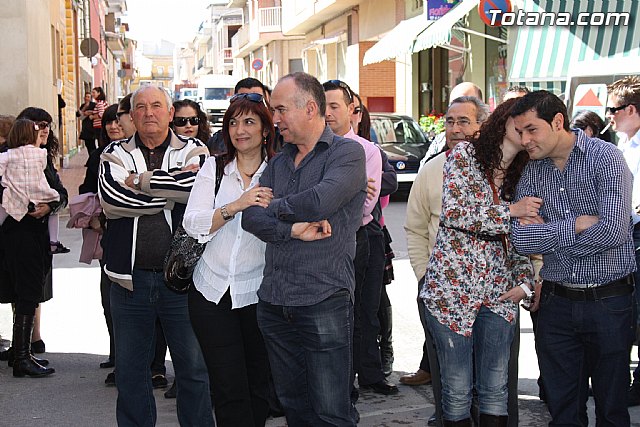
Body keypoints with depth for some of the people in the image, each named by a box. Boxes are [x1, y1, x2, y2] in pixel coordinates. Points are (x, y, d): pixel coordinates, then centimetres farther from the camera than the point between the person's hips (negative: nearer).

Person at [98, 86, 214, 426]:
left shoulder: (193, 151, 5)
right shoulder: (116, 155, 8)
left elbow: (201, 187, -18)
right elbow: (112, 199, -13)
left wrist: (140, 181, -12)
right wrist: (173, 188, -11)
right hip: (129, 279, 2)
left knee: (193, 368, 6)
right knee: (130, 370, 12)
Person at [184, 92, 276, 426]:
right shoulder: (213, 168, 4)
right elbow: (192, 224, -7)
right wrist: (237, 205, -20)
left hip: (257, 295, 0)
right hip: (211, 292, 0)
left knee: (259, 385, 10)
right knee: (228, 389, -3)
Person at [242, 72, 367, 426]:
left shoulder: (348, 153, -3)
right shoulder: (278, 162, 16)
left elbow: (320, 201, -20)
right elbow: (251, 217, 3)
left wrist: (276, 206, -2)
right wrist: (293, 229, -15)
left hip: (324, 300, -6)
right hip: (274, 301, 6)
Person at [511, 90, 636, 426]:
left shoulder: (605, 157, -9)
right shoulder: (532, 171, 4)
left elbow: (612, 232, -22)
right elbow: (521, 238, -6)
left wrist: (549, 236, -11)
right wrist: (577, 225, -14)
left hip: (608, 301, -4)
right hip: (556, 303, 4)